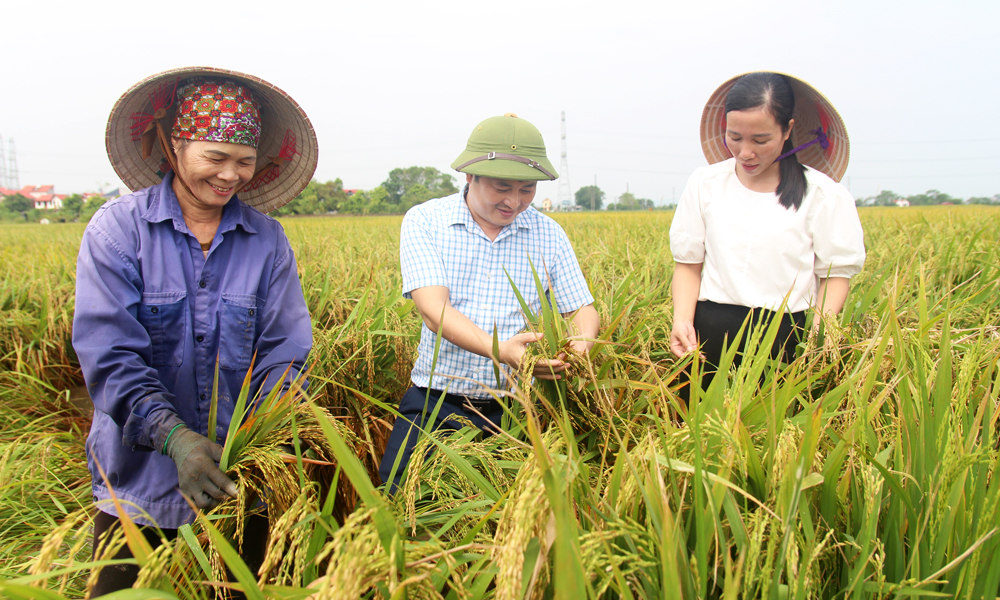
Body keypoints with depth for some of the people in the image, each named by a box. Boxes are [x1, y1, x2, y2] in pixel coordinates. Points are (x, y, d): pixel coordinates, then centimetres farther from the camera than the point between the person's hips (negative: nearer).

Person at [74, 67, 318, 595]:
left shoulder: (268, 240, -2)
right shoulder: (116, 229, -8)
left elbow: (283, 353, -5)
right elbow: (109, 357, -15)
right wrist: (175, 438, -30)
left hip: (241, 482, 2)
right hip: (140, 481, -2)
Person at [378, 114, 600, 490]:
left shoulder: (549, 234, 5)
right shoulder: (423, 221, -3)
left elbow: (584, 310, 7)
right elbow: (434, 309, -14)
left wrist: (580, 347, -18)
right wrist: (500, 350, -31)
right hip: (437, 403, -1)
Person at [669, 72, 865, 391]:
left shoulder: (823, 194, 0)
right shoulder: (705, 184, 6)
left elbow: (837, 273, 3)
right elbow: (688, 264, 8)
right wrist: (682, 320, -9)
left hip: (788, 338, -1)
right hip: (711, 335, 2)